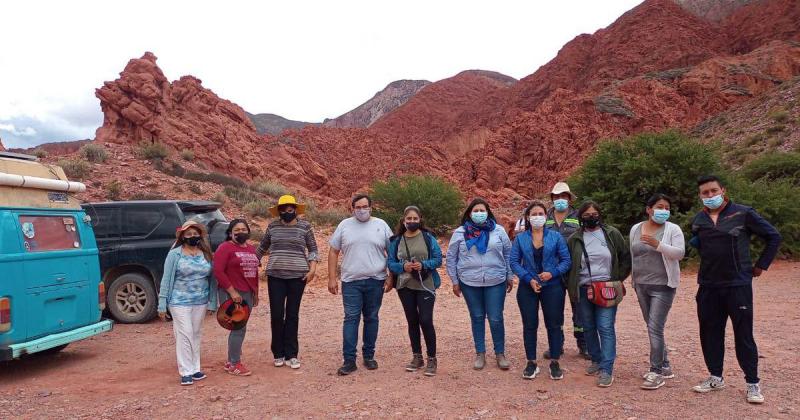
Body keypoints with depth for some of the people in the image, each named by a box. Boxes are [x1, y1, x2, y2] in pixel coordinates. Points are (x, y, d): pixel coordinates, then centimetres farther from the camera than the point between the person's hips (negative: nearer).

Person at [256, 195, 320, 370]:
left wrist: (312, 268, -6)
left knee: (292, 315, 6)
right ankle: (278, 354, 17)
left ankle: (291, 355, 16)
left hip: (297, 276, -1)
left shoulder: (305, 226, 1)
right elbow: (262, 247, 19)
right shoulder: (273, 227, 6)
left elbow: (313, 249, 6)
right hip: (275, 276, 1)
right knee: (276, 315, 2)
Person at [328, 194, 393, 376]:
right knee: (351, 318, -3)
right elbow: (333, 252, 6)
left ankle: (369, 356, 22)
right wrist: (332, 278, 0)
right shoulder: (344, 225, 4)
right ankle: (349, 360, 2)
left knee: (371, 318, 10)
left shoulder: (381, 225, 4)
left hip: (376, 281, 1)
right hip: (351, 282, 0)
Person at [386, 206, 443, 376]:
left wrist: (423, 265, -19)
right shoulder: (396, 240, 4)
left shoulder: (428, 237, -2)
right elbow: (391, 263, 3)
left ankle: (432, 359, 6)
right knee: (412, 321, 11)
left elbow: (438, 259, -2)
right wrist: (403, 267, -16)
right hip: (405, 286, 3)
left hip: (425, 285, -3)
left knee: (425, 320, -9)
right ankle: (417, 357, 25)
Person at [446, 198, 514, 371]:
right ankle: (480, 353, 25)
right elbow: (451, 258, 4)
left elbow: (508, 254, 8)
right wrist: (455, 281, 4)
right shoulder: (460, 233, -2)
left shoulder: (498, 230, 0)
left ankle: (500, 353, 21)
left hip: (496, 282, 0)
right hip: (469, 283, 1)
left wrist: (510, 276, 8)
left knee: (496, 319, 3)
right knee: (477, 318, 11)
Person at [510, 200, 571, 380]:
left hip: (552, 286, -1)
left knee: (554, 325, 5)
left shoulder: (556, 237, 1)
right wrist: (529, 279, -14)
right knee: (529, 325, 6)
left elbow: (566, 260, 0)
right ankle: (531, 363, 18)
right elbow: (514, 262, -2)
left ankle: (555, 363, 19)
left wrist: (553, 273, -17)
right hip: (527, 287, 1)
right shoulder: (520, 238, 2)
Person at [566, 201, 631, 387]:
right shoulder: (575, 239, 4)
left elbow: (626, 258, 7)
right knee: (589, 328, 12)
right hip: (583, 290, 3)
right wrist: (572, 287, 4)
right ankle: (596, 361, 28)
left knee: (605, 328, -7)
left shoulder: (612, 234, 1)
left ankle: (607, 370, -3)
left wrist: (618, 279, 2)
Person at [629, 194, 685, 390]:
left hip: (663, 285, -5)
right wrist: (634, 279, 17)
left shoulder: (673, 229, -5)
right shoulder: (635, 229, 9)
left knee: (655, 328, -11)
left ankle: (656, 372, -3)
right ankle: (664, 366, 26)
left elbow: (680, 253, -16)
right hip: (641, 285, 6)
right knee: (653, 327, 13)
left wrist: (658, 245, -28)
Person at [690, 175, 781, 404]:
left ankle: (753, 383, 13)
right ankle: (716, 377, 23)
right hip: (708, 286, 4)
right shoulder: (698, 220, 8)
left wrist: (761, 265, 0)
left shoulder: (743, 213, -5)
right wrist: (694, 241, 5)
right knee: (710, 333, 9)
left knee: (743, 335, 1)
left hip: (738, 284, -4)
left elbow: (773, 236, 1)